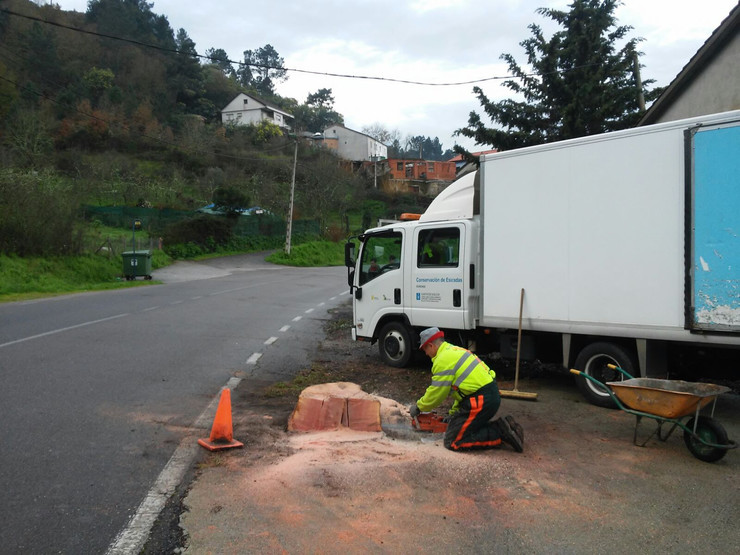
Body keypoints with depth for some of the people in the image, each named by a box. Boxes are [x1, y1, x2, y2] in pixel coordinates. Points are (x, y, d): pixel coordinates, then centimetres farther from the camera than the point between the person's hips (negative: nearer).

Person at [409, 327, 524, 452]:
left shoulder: (443, 359, -11)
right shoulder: (455, 351, 20)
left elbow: (435, 394, -6)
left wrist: (418, 407, 10)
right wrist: (453, 412, 29)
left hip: (481, 400, -10)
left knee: (452, 441, -5)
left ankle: (500, 432, -8)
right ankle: (501, 426, 10)